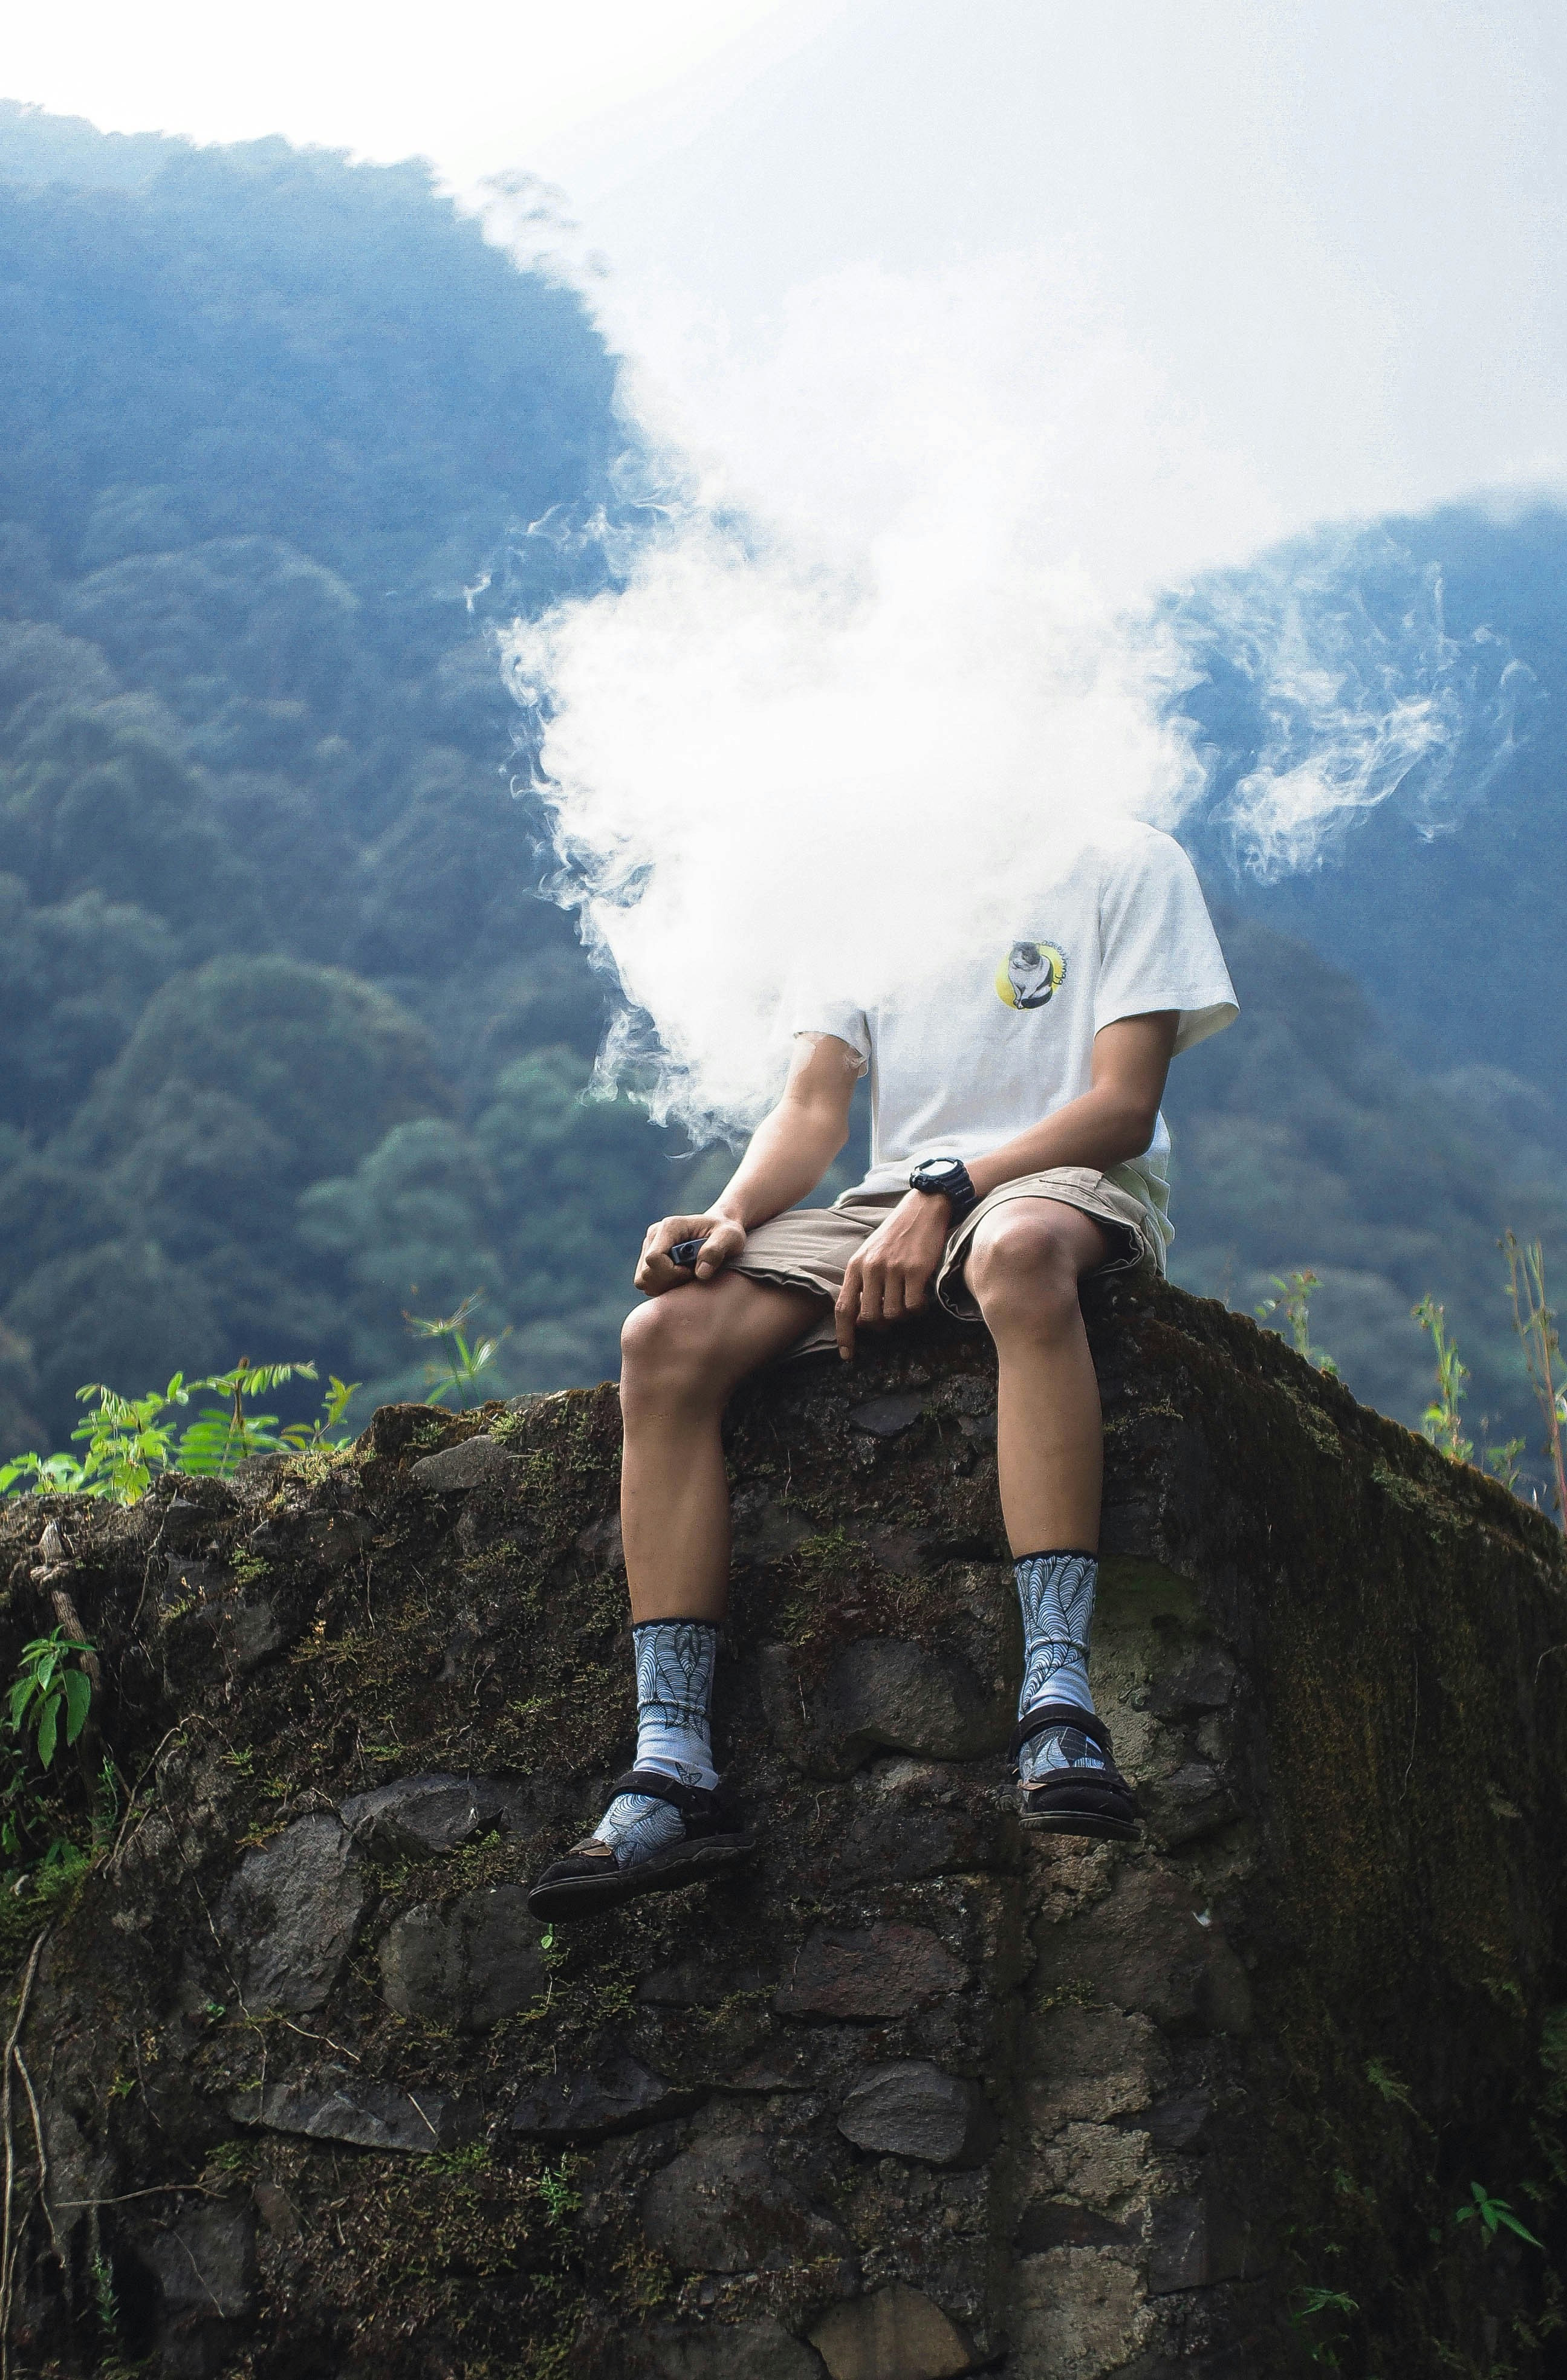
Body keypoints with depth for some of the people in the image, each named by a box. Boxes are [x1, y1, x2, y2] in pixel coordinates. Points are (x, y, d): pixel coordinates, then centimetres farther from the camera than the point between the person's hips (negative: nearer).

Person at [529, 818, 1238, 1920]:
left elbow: (1124, 1106, -5)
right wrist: (730, 1219, -12)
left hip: (1067, 1183, -4)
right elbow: (813, 1109, 10)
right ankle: (673, 1770, -28)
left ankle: (1059, 1702, -48)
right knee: (667, 1335, -23)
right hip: (890, 1209, 5)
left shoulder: (1123, 864, 6)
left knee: (1017, 1250, -42)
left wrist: (945, 1192, -19)